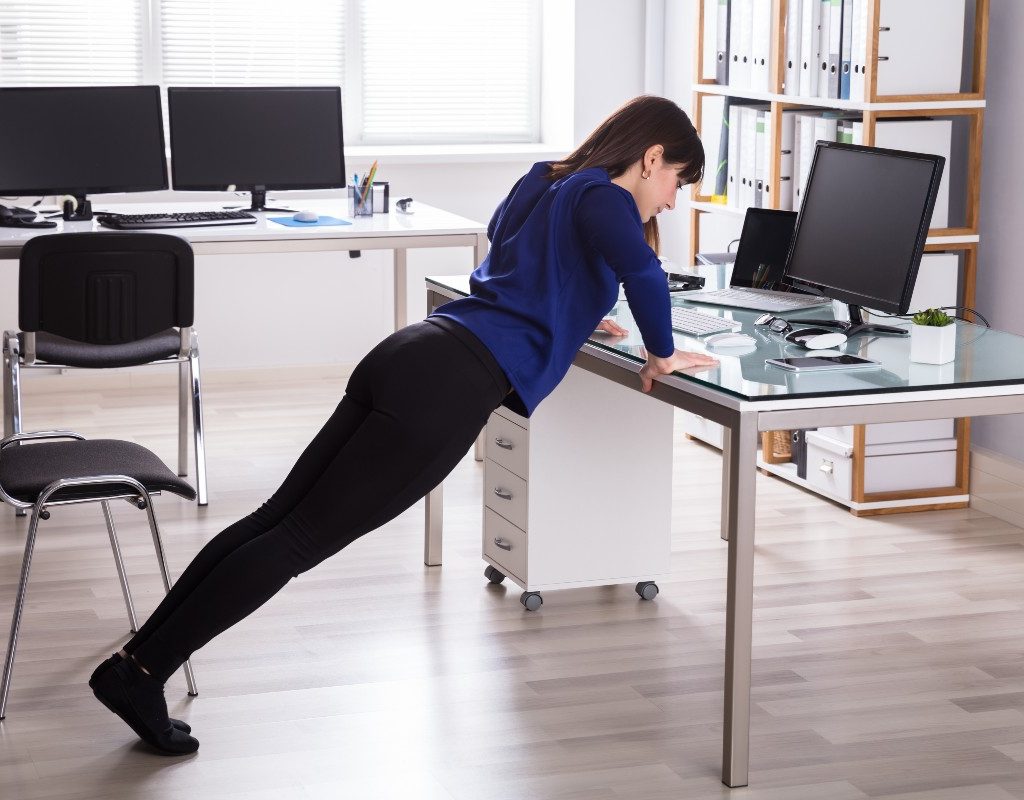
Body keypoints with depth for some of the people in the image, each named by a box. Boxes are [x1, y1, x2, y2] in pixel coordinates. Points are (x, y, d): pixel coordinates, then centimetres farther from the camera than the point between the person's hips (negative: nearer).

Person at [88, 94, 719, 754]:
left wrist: (571, 316, 42)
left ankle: (136, 659, 3)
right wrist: (662, 354, -8)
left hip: (410, 355, 8)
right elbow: (643, 272, -23)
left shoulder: (544, 182, 25)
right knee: (303, 536, -7)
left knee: (278, 516, 5)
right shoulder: (603, 198, -1)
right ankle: (144, 675, -7)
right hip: (451, 390, -8)